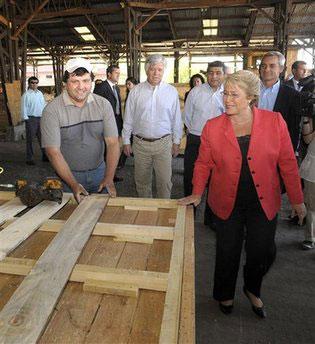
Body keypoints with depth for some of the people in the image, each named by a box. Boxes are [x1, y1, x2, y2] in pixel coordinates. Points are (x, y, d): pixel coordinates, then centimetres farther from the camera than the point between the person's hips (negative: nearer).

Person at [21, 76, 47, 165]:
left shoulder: (40, 93, 12)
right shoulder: (26, 95, -6)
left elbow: (44, 105, 17)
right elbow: (24, 108, -8)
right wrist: (26, 119, -13)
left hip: (41, 118, 6)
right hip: (31, 119, -6)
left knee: (42, 138, 11)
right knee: (30, 139, 1)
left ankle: (45, 156, 21)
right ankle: (29, 158, 8)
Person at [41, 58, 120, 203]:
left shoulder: (103, 104, -5)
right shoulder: (52, 110, -13)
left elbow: (112, 143, -8)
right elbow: (53, 152, -15)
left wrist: (109, 179, -16)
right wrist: (74, 184, -22)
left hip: (99, 171, 2)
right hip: (67, 175, -2)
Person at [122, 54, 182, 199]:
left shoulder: (172, 91, 1)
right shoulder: (136, 91, 1)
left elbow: (176, 119, 6)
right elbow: (128, 119, 5)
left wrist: (176, 142, 6)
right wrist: (126, 141, 5)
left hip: (163, 142, -1)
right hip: (140, 143, 1)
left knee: (165, 180, 3)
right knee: (142, 180, 12)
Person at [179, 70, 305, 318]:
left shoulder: (275, 121, -8)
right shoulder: (212, 127, -7)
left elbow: (288, 162, -2)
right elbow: (203, 164, 2)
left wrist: (297, 200, 1)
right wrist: (197, 194, -5)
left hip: (264, 204, 1)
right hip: (227, 203, 0)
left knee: (263, 253, 10)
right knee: (228, 253, 14)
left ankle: (252, 289, 45)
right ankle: (225, 294, 44)